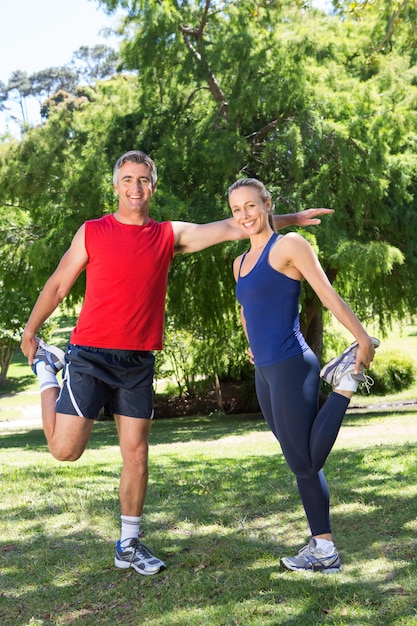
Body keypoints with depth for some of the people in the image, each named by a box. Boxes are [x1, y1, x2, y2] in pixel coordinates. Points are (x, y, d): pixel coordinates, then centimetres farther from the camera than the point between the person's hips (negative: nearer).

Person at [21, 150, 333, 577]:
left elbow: (232, 228, 6)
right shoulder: (92, 232, 0)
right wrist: (30, 330, 13)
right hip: (90, 355, -3)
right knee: (66, 449, -5)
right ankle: (48, 369, 21)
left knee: (136, 454, 4)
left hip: (138, 362, 3)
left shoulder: (170, 235, 6)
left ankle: (128, 545, 19)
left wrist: (291, 219, 4)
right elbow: (58, 285, 8)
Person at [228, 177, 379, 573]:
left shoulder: (289, 245, -7)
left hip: (291, 368, -8)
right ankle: (322, 549, 15)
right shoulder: (240, 262, 16)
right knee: (302, 463, 9)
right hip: (265, 373, 8)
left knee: (302, 463, -7)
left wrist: (364, 342, -13)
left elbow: (329, 296, -11)